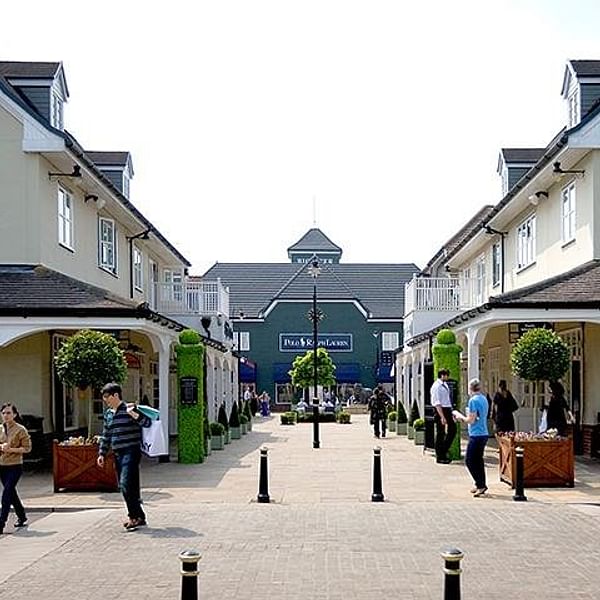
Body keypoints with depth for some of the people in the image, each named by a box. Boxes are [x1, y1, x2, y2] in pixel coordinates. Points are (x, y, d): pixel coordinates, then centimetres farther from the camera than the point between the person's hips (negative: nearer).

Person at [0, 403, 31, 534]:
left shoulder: (20, 430, -9)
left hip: (15, 466, -6)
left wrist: (11, 449, -19)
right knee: (11, 493, 15)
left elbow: (27, 448, -9)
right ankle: (22, 517, 33)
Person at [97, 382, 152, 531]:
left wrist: (133, 414, -29)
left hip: (131, 452, -8)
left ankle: (136, 516, -9)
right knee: (124, 487, 8)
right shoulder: (108, 414, 15)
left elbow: (147, 423, -15)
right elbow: (106, 435, 22)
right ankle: (138, 517, 17)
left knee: (126, 484, -17)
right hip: (117, 454, 8)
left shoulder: (129, 409, -7)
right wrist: (102, 453, 18)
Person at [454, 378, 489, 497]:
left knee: (469, 461, -4)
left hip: (476, 435, -9)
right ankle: (480, 485, 18)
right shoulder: (484, 399, 12)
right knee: (478, 460, 15)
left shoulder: (473, 400, -15)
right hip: (484, 434, 9)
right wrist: (462, 418, 18)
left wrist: (459, 415, 0)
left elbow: (471, 420, -16)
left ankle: (481, 485, -7)